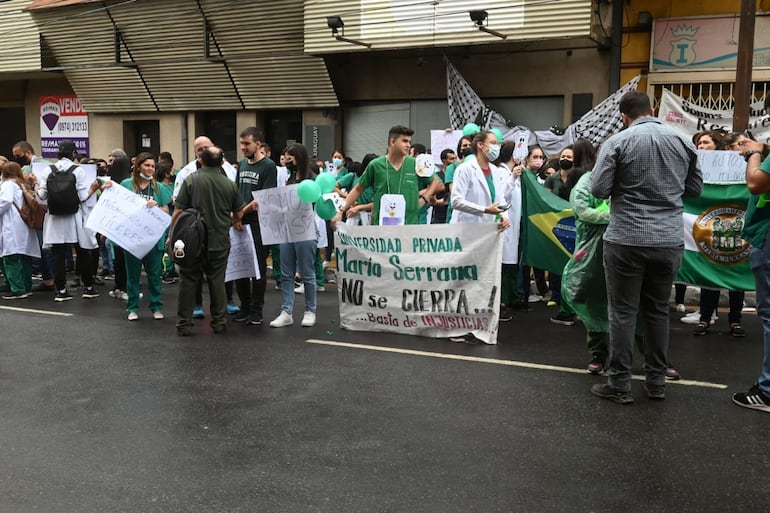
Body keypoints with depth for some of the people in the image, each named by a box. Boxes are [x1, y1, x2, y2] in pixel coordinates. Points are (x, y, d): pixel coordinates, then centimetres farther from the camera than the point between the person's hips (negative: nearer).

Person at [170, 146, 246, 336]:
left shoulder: (190, 181, -9)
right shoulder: (229, 184, -1)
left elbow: (178, 212, -11)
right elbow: (239, 214, 8)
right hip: (220, 242, 2)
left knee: (188, 281, 7)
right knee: (217, 281, 12)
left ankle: (184, 324, 11)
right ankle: (219, 322, 16)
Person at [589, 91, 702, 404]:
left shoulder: (618, 142, -7)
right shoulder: (683, 141, 5)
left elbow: (599, 189, -10)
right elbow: (695, 188, 13)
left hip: (627, 240, -3)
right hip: (669, 240, 4)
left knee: (623, 312, 3)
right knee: (658, 310, 14)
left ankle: (619, 385, 7)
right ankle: (656, 381, 20)